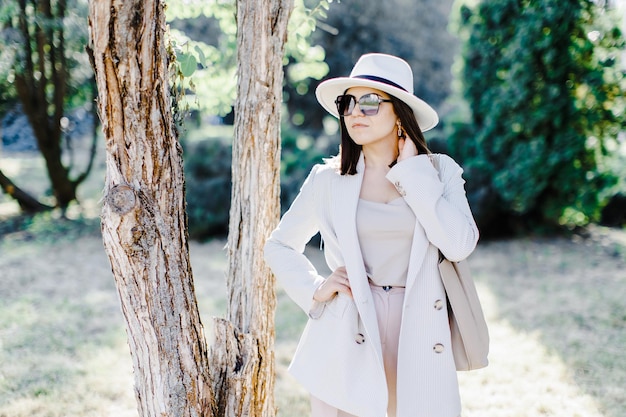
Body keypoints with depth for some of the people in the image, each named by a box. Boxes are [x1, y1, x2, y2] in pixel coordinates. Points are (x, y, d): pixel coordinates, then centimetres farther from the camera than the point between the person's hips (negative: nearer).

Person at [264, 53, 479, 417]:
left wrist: (412, 172, -8)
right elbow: (279, 246, 15)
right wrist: (315, 289, -1)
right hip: (348, 337, 0)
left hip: (419, 335, 0)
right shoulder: (329, 179, 3)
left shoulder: (439, 171, 3)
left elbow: (459, 245, -13)